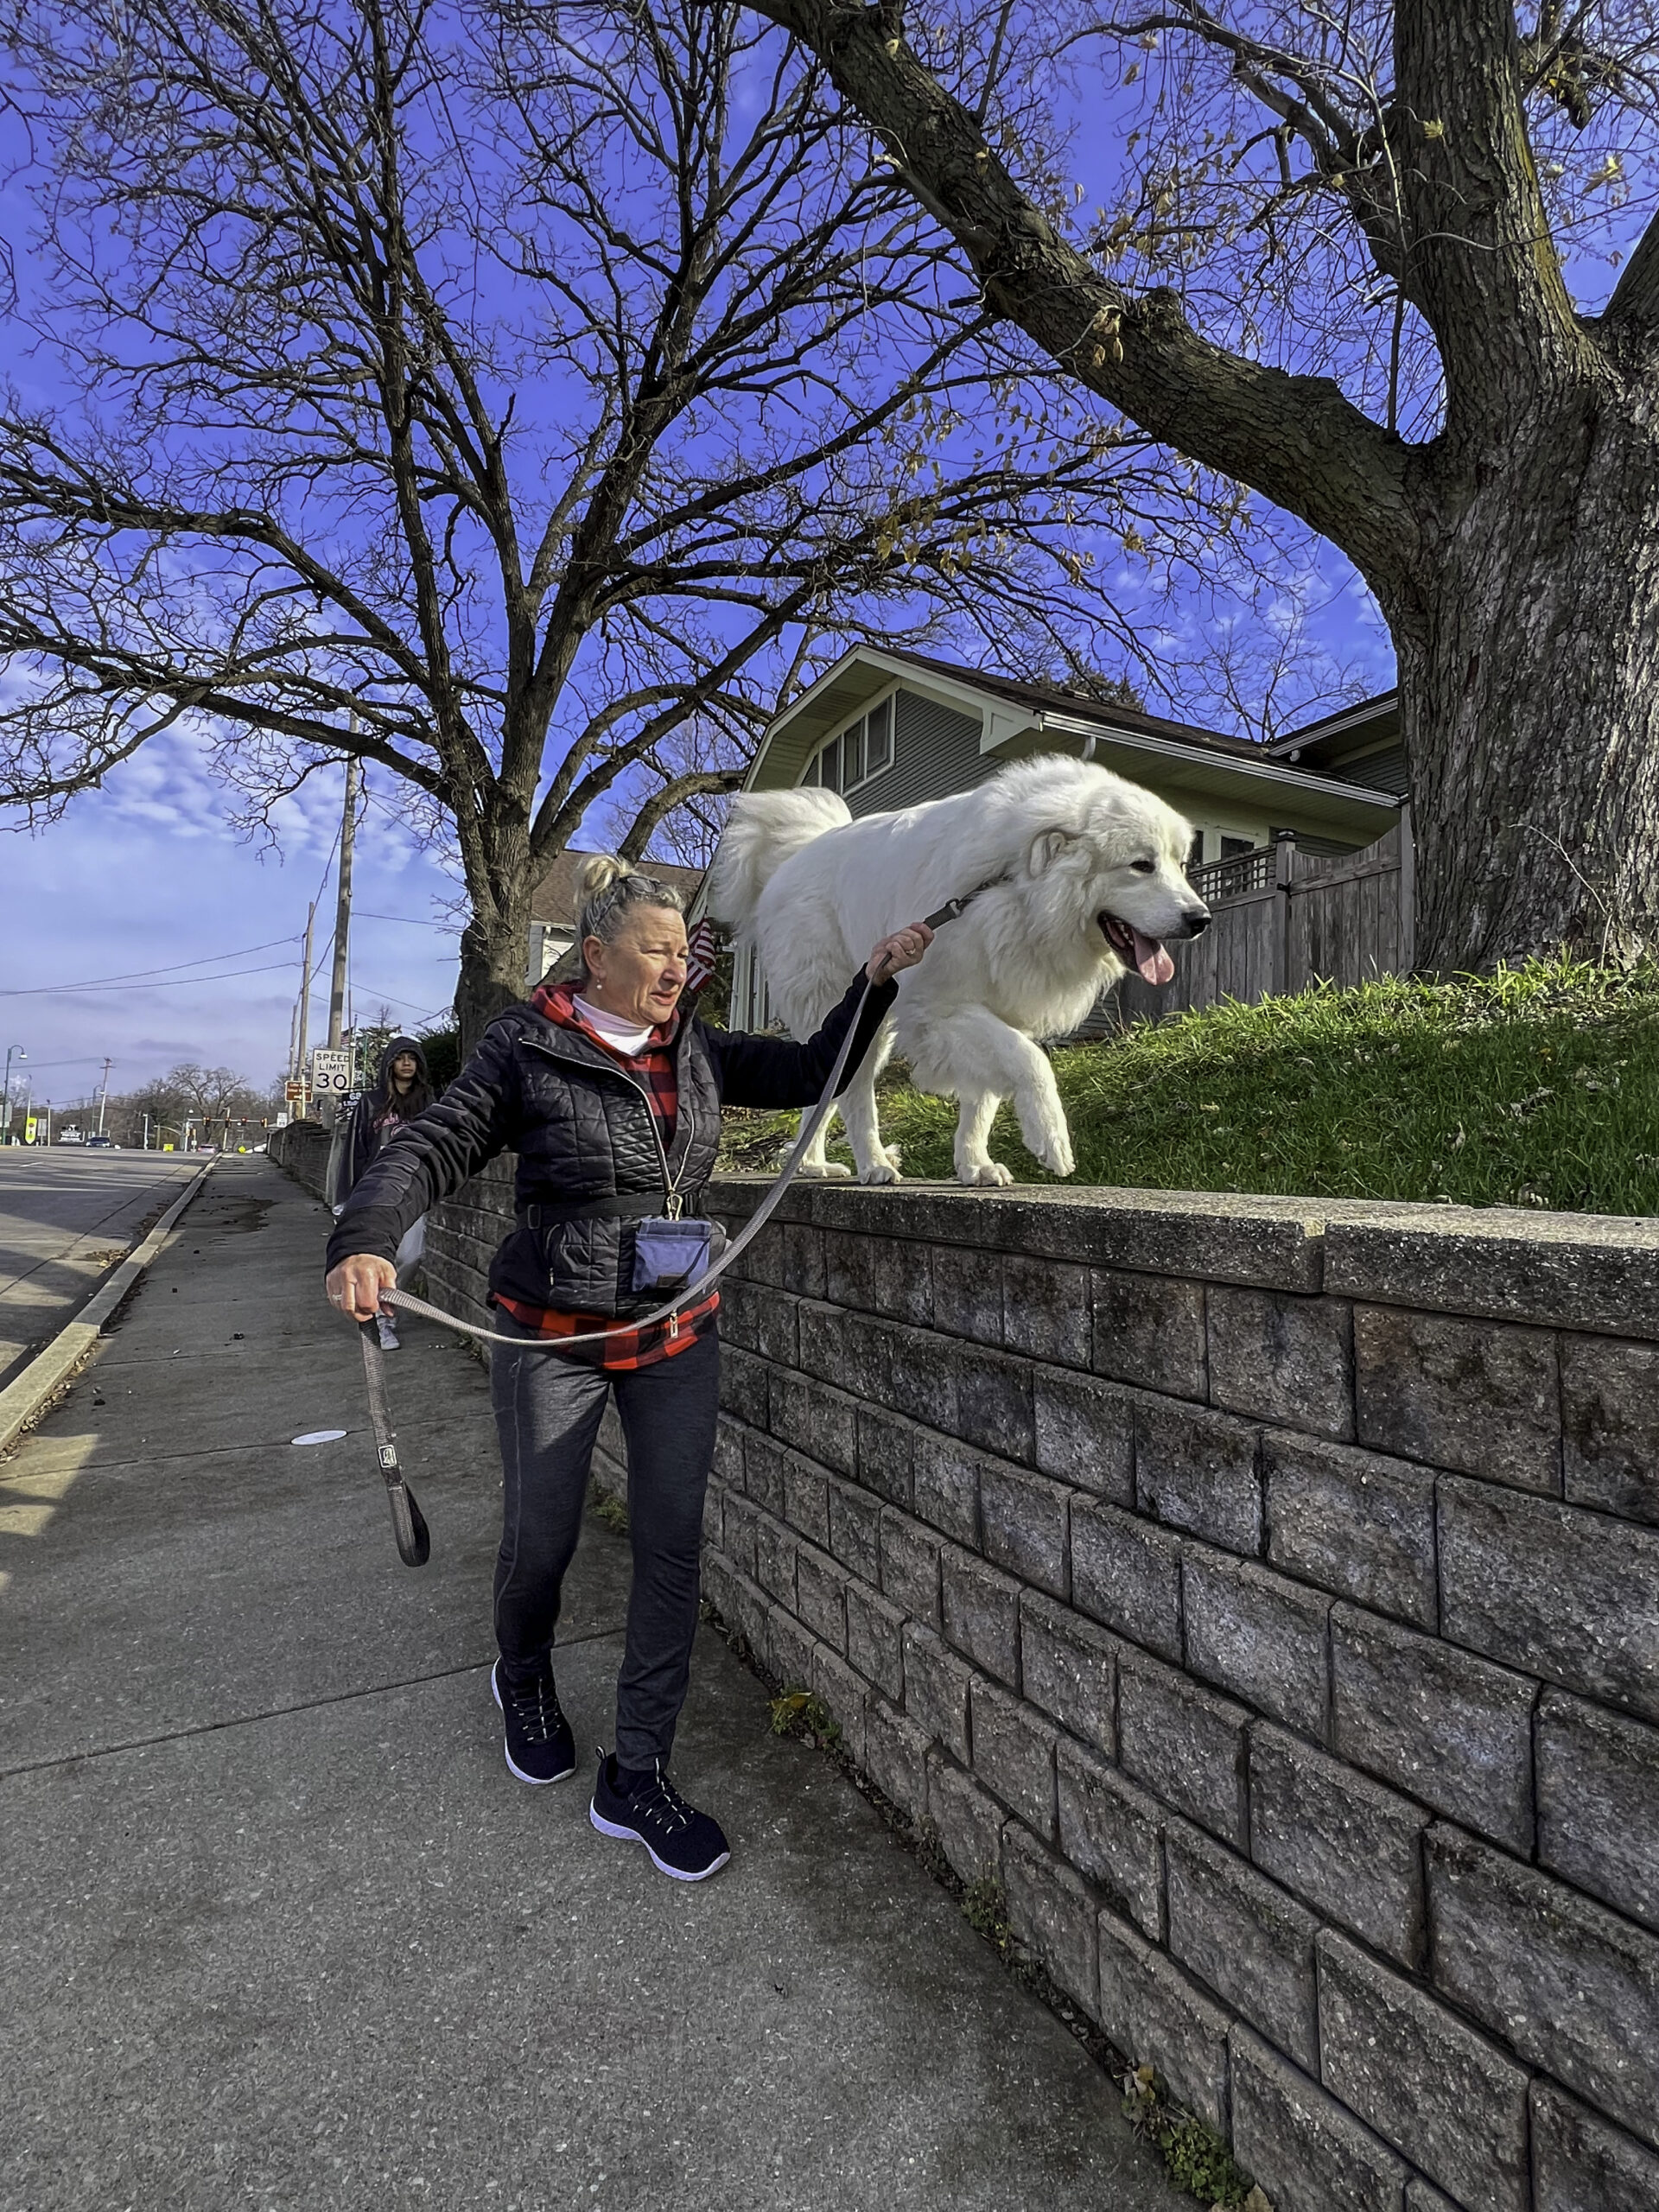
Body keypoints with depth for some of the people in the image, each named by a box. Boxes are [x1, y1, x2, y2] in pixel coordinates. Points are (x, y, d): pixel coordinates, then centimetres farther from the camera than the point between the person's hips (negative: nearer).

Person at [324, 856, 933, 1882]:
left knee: (673, 1544, 2)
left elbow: (812, 1070, 8)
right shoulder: (527, 1049, -7)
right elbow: (435, 1146, -12)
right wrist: (364, 1241, -29)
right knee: (541, 1538, 10)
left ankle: (637, 1776, 20)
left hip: (678, 1334, 4)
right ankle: (525, 1678, 46)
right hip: (553, 1334, -3)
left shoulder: (697, 1049, 4)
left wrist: (876, 978, -3)